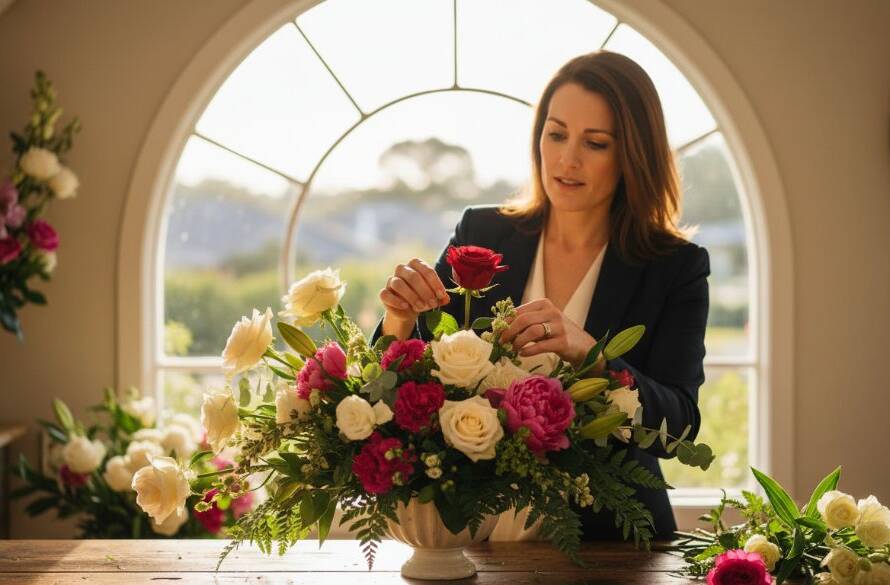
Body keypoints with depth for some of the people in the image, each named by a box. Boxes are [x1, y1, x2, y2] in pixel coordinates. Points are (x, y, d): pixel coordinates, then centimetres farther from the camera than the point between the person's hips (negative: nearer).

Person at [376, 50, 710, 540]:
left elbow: (677, 426, -11)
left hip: (611, 537, -2)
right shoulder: (481, 235, 6)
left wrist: (585, 351, -27)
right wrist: (400, 320, -18)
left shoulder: (677, 267, -1)